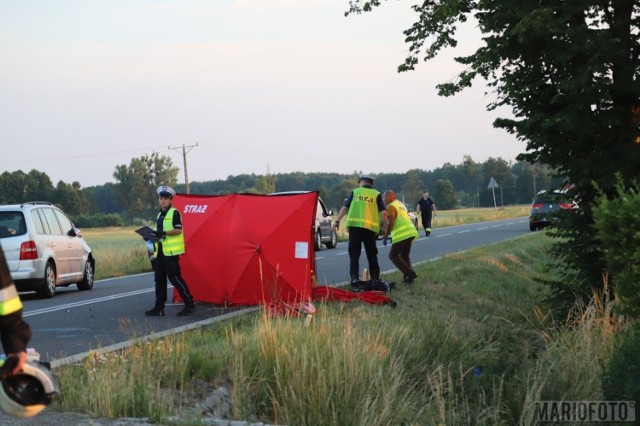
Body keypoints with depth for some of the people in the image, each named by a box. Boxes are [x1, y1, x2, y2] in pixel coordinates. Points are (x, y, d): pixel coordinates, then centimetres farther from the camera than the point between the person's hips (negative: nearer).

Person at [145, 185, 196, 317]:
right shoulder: (160, 215, 19)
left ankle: (189, 304, -5)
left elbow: (178, 230, -16)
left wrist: (163, 233, -25)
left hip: (171, 251, -9)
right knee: (159, 279, 8)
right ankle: (159, 308, 11)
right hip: (160, 250, 9)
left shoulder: (174, 213, -7)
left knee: (174, 277, -10)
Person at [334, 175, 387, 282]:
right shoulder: (377, 194, 9)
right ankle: (375, 278, 10)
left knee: (354, 254, 5)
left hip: (354, 225, 0)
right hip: (370, 228, 0)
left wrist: (337, 221, 5)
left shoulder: (355, 192, 11)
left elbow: (345, 208, 4)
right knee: (372, 254, 10)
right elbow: (383, 212, -1)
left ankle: (354, 278, -1)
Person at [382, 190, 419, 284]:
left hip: (401, 235, -9)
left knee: (393, 256, -2)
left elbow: (390, 222, -16)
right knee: (404, 256, 19)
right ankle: (409, 276, 8)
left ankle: (409, 273, -13)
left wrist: (385, 236, -12)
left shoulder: (390, 207, -5)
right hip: (410, 232, 9)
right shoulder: (401, 204, 24)